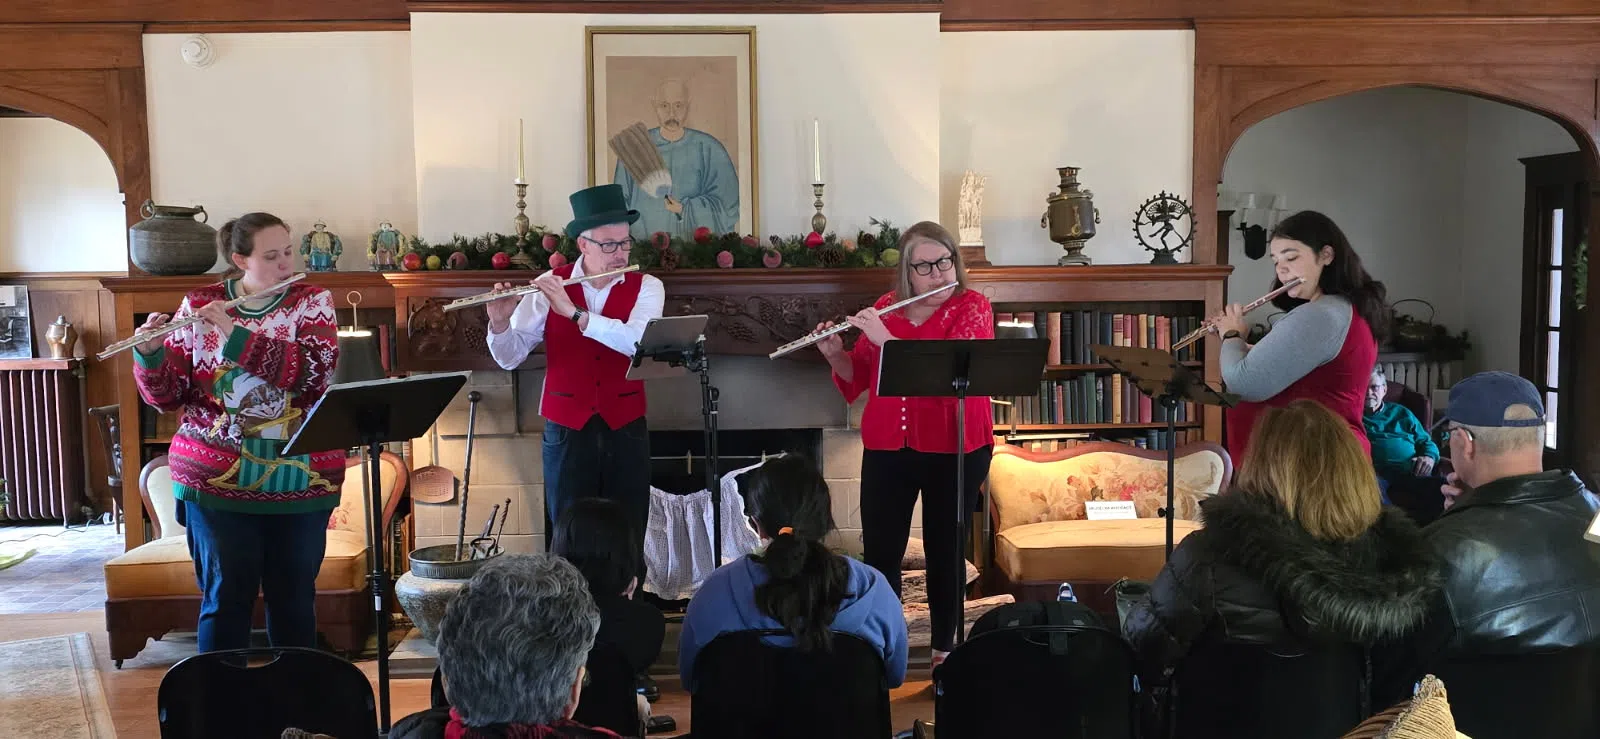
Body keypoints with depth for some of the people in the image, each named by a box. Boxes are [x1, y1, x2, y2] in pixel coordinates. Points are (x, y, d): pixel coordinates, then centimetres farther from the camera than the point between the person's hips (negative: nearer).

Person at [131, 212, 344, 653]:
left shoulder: (313, 301, 1)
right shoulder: (199, 305, 2)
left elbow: (317, 369, -18)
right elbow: (166, 397, 2)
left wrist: (236, 335, -24)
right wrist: (149, 354, -18)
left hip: (300, 481, 1)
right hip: (218, 481, 0)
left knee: (295, 599, 10)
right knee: (225, 600, 5)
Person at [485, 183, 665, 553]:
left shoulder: (647, 288, -2)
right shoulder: (549, 286, -1)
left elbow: (638, 341, -21)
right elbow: (510, 357, -2)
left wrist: (574, 312, -27)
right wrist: (499, 323, -23)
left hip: (625, 430, 0)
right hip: (567, 431, 0)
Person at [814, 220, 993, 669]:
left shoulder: (973, 306, -4)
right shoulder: (886, 307, 8)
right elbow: (859, 376, 13)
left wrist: (886, 338, -23)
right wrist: (835, 354, -7)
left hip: (954, 449, -3)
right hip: (888, 447, 3)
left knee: (945, 550, 6)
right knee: (880, 551, 2)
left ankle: (944, 648, 20)